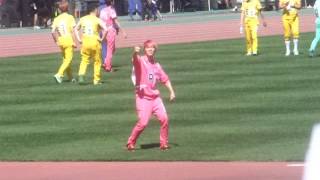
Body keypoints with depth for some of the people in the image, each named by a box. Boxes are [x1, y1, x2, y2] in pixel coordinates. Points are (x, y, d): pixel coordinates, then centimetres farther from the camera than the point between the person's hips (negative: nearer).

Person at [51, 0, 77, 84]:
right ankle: (59, 74, -21)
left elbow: (53, 32, -1)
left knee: (66, 59, 17)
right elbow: (72, 31, -11)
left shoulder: (56, 19, 5)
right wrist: (74, 42, -9)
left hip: (61, 41, 5)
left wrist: (56, 41, 9)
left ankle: (70, 77, 24)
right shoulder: (70, 17, -5)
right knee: (68, 59, -4)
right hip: (68, 39, -5)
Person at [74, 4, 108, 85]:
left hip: (85, 42, 3)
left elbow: (76, 29, 16)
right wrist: (102, 38, -6)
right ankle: (96, 80, 11)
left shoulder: (82, 19, 9)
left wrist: (79, 39, 15)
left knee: (84, 60, 10)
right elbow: (105, 29, -17)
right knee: (97, 61, 10)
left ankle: (81, 74, -15)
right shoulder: (97, 20, -5)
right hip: (95, 42, -3)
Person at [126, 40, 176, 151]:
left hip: (155, 97, 5)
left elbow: (165, 79, 21)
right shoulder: (140, 61, -6)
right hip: (143, 97, -5)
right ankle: (130, 143, 5)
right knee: (143, 122, -14)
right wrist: (135, 53, -54)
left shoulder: (156, 65, 13)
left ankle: (164, 143, 8)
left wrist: (171, 91, 10)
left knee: (164, 119, -8)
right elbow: (135, 59, -31)